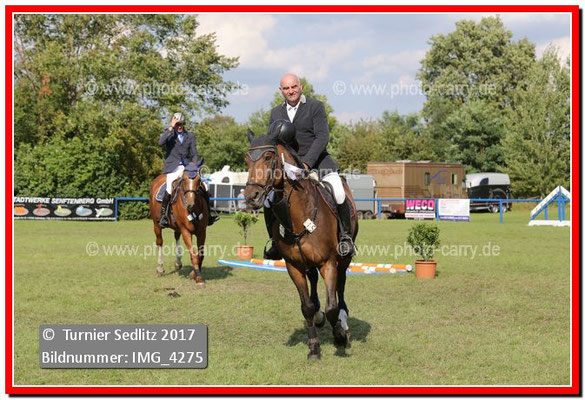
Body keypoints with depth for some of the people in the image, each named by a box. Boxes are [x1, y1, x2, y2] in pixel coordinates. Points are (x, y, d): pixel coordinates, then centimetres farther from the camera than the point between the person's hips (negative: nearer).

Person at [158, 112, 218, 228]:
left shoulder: (190, 136, 14)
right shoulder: (169, 134, 5)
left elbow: (195, 154, 11)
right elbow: (161, 142, -18)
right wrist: (171, 128, -15)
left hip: (187, 167, 4)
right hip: (173, 168, -4)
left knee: (203, 188, -6)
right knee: (169, 189, -27)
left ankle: (208, 215, 7)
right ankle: (163, 216, -17)